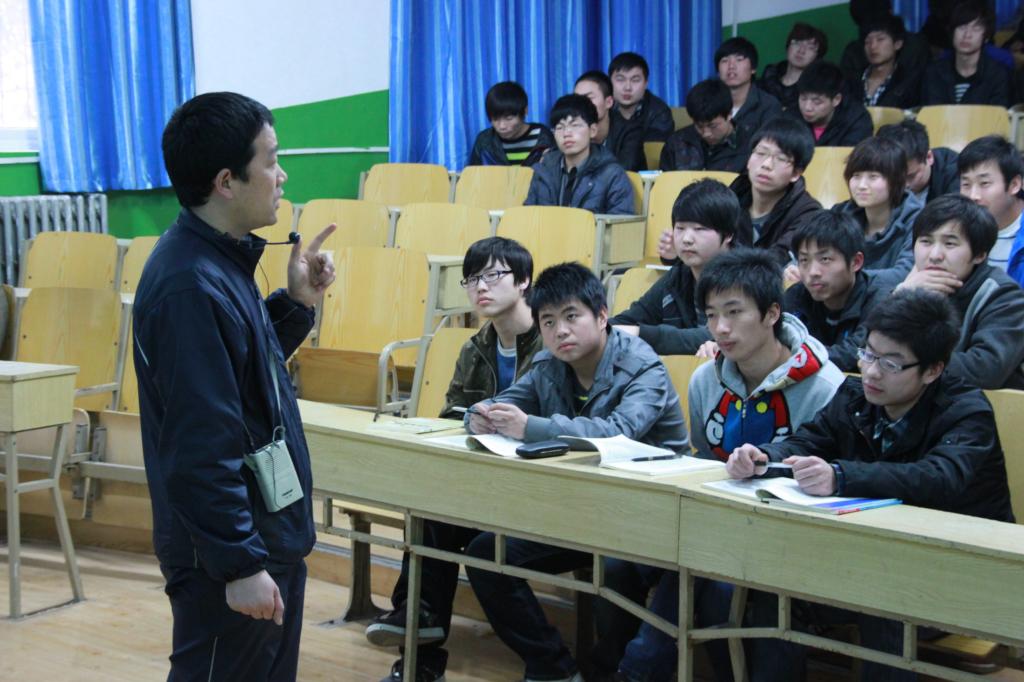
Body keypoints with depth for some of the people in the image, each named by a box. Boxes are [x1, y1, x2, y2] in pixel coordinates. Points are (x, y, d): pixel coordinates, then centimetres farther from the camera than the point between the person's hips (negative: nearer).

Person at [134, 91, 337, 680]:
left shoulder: (224, 258, 5)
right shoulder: (192, 287, -25)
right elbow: (202, 447, -26)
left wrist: (296, 303, 5)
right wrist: (240, 564, -22)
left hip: (271, 535, 10)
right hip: (231, 550, -10)